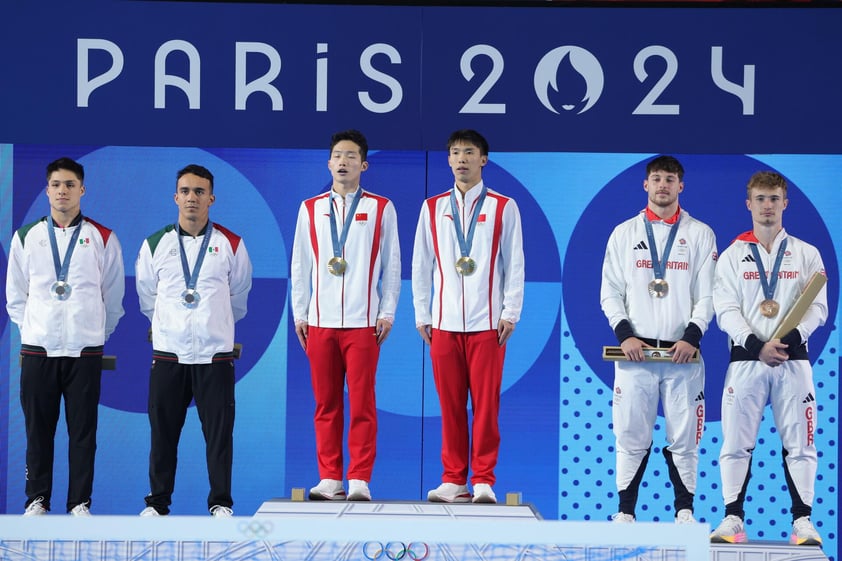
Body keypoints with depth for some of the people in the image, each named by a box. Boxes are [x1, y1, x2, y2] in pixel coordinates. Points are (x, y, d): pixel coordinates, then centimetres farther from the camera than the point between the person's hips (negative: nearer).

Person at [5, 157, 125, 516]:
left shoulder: (103, 239, 4)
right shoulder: (26, 237, 7)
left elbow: (113, 297, 10)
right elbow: (15, 295, 12)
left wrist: (98, 334, 10)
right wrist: (31, 328, 8)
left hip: (85, 351, -1)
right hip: (37, 350, 1)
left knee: (83, 429, 0)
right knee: (38, 429, 3)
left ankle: (80, 503, 7)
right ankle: (37, 500, 12)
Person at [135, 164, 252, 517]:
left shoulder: (231, 245, 3)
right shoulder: (155, 244, 5)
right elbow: (146, 295, 17)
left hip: (215, 354, -1)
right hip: (168, 354, 1)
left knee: (219, 432, -1)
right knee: (162, 432, 4)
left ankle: (221, 502, 7)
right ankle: (157, 502, 14)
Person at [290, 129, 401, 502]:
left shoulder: (380, 209, 5)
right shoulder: (310, 209, 10)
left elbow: (392, 264, 6)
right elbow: (299, 265, 12)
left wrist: (387, 313, 1)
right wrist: (299, 314, 7)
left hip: (363, 322, -2)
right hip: (320, 321, 2)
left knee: (362, 404, -3)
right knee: (326, 404, 4)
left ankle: (359, 480, -1)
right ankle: (330, 479, 8)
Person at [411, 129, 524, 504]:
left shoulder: (503, 208, 5)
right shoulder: (433, 208, 11)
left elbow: (515, 265, 4)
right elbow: (421, 265, 13)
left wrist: (510, 314, -2)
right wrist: (421, 314, 8)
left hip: (487, 322, -2)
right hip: (444, 322, 2)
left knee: (486, 403, -3)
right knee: (450, 404, 2)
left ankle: (483, 480, 1)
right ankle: (453, 480, 7)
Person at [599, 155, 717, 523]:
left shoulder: (701, 234, 8)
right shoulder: (625, 233, 10)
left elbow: (708, 295, 3)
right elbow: (610, 292, 7)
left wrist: (692, 336, -11)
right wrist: (624, 334, -7)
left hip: (683, 353, 0)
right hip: (635, 351, 0)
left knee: (683, 437, 0)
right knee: (631, 435, 0)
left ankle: (684, 511, 8)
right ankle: (625, 511, 8)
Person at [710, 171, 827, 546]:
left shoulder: (806, 254, 8)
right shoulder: (733, 255, 7)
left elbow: (817, 307, 1)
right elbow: (726, 310, -2)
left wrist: (789, 340, -15)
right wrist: (757, 346, -15)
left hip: (793, 359, 0)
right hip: (746, 358, 0)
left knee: (799, 442, -1)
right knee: (736, 441, -2)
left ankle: (802, 520, 3)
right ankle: (733, 518, 3)